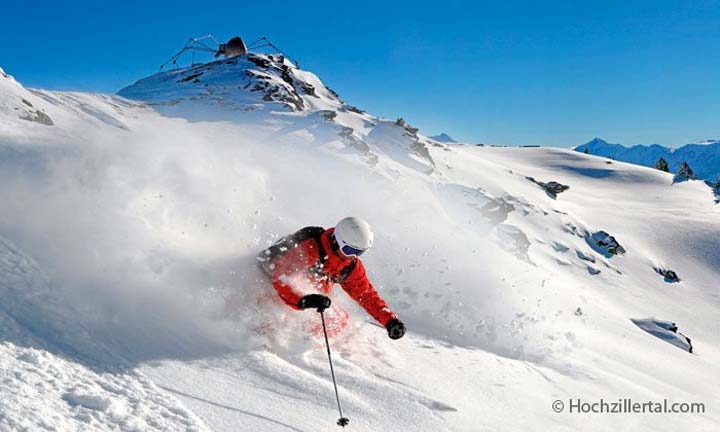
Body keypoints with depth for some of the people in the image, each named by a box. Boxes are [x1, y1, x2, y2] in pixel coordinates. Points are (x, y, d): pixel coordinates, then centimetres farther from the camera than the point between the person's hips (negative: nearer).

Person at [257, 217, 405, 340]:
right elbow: (281, 279, -40)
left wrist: (389, 321, -14)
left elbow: (367, 295, -2)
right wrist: (304, 301, -57)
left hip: (311, 295, 6)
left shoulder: (352, 266, -12)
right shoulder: (309, 248, -34)